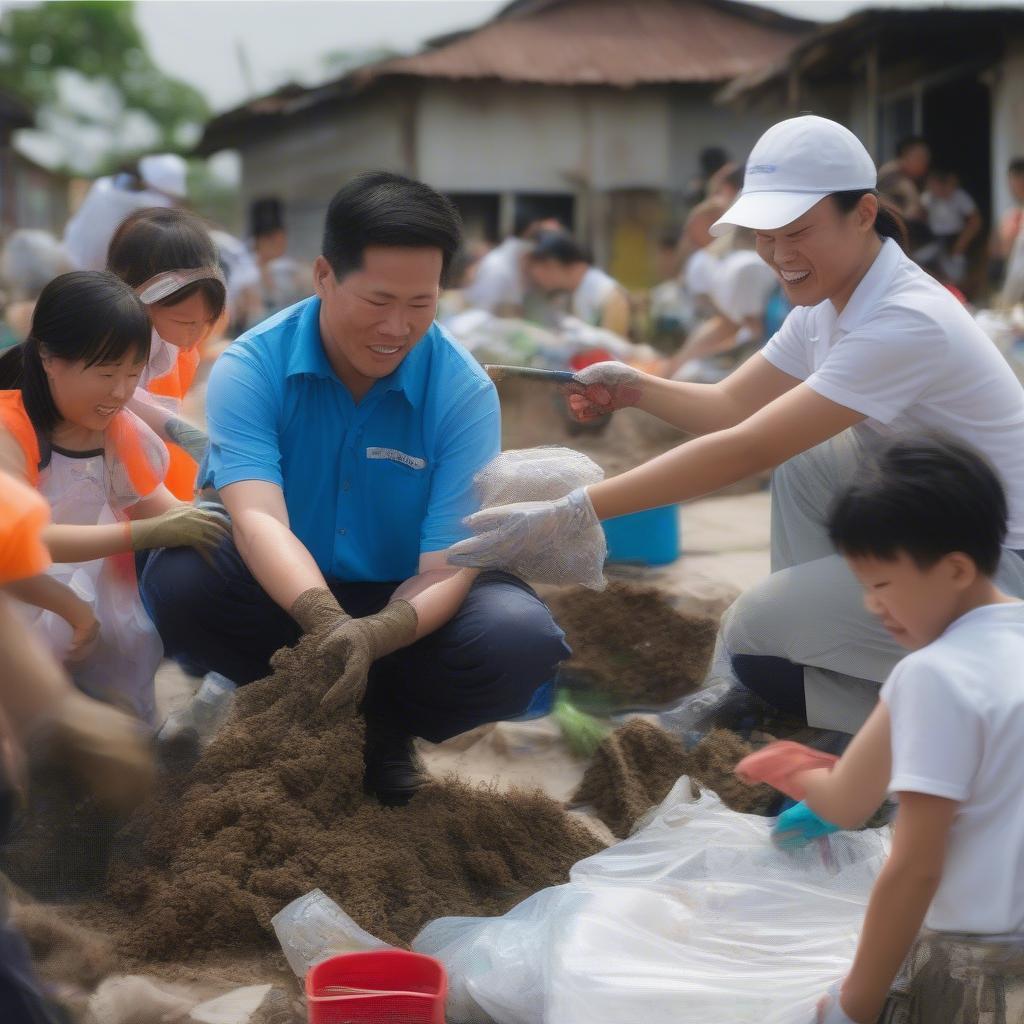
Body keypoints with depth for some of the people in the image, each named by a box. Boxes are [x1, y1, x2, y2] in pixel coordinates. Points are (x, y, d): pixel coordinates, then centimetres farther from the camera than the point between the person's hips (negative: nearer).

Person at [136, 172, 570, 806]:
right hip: (283, 598, 0)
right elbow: (258, 518, -32)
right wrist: (326, 621, -52)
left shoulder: (465, 392, -16)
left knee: (521, 637, -29)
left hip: (406, 607, 1)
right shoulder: (251, 368, -17)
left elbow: (446, 568, -21)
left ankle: (384, 730, 1)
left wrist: (375, 634, -44)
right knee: (178, 580, -31)